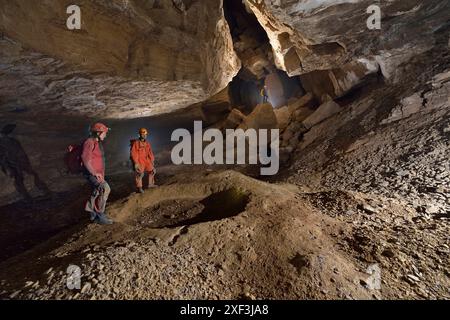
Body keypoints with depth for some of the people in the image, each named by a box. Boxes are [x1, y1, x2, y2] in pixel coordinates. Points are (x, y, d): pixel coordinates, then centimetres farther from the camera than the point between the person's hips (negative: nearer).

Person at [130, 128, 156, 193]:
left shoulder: (147, 143, 8)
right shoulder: (136, 143, -13)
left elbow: (150, 152, 14)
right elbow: (133, 153, -15)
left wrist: (152, 161, 9)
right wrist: (136, 163, -20)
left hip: (146, 160, 7)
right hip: (138, 161, -7)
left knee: (152, 170, 11)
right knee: (140, 173, -20)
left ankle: (150, 184, 27)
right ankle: (139, 188, -13)